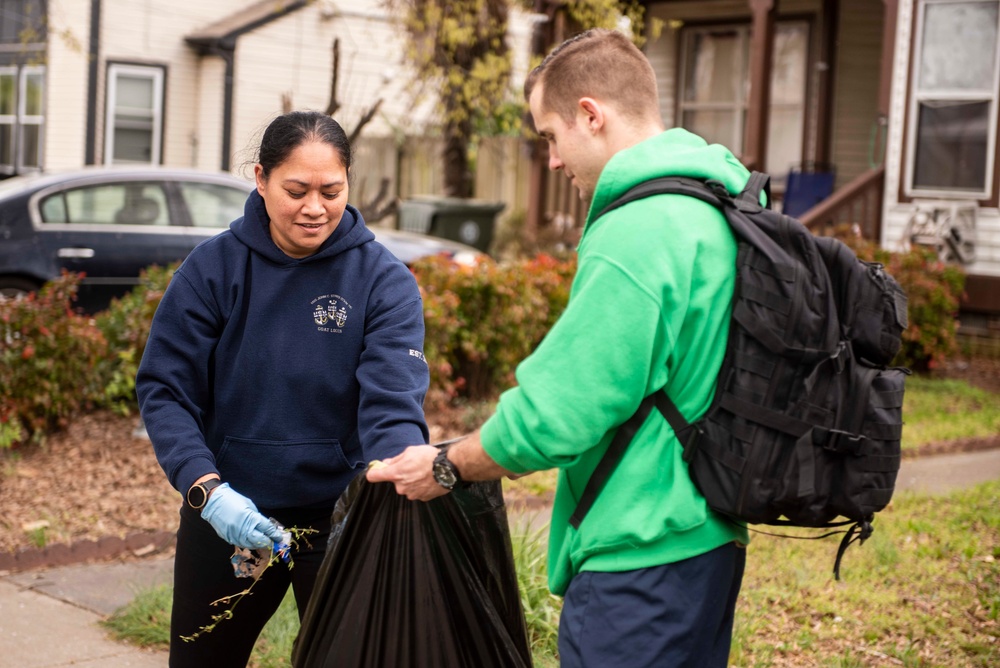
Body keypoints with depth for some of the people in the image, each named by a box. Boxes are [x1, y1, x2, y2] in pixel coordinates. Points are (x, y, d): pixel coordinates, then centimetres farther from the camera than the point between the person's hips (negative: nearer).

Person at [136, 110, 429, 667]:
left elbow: (393, 405, -20)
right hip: (223, 515, 2)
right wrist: (206, 487, -23)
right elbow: (164, 388, -8)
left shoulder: (384, 281, -10)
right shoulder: (214, 266, -7)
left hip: (341, 518, -1)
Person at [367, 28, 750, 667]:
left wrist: (445, 466, -4)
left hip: (642, 560, -10)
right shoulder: (721, 205, 9)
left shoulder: (634, 235, -22)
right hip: (710, 539, 10)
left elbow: (554, 412, -21)